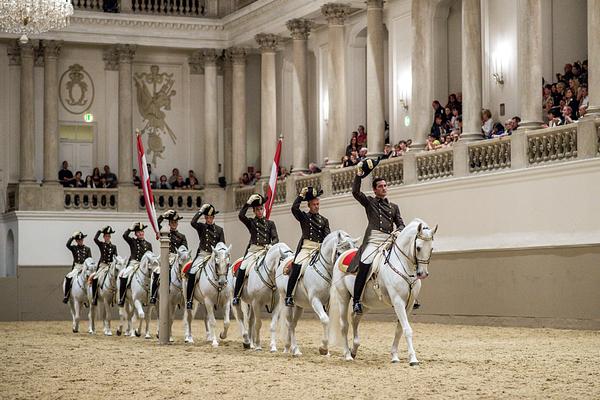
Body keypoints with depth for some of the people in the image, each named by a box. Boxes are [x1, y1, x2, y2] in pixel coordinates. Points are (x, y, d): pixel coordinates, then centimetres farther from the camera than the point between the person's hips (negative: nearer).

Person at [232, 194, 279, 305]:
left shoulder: (270, 223, 16)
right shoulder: (251, 223, 13)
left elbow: (275, 238, 7)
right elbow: (241, 215, -7)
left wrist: (271, 245, -14)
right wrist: (248, 203, -10)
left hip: (267, 250, 1)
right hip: (253, 250, -1)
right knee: (242, 269, -20)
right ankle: (236, 295, -14)